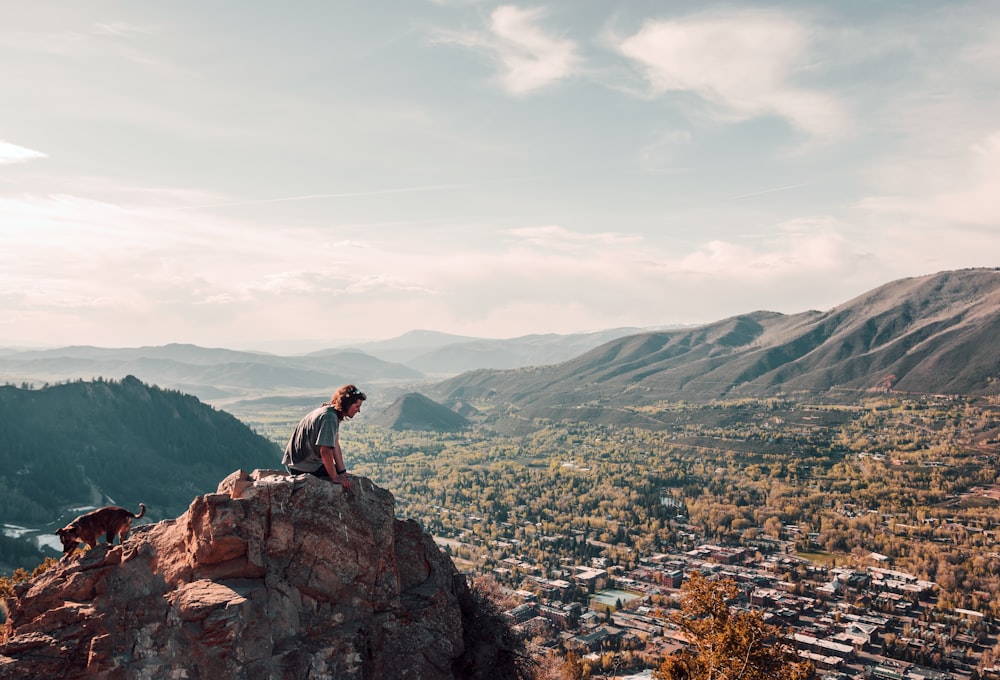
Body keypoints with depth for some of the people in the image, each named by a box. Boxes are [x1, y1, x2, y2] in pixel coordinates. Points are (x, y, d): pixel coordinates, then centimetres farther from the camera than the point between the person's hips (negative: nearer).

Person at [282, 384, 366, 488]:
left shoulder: (334, 414, 6)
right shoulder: (329, 418, -25)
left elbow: (335, 445, 5)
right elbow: (325, 451, -30)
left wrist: (343, 472, 2)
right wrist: (335, 478, -22)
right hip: (303, 468, -10)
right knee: (348, 482, -10)